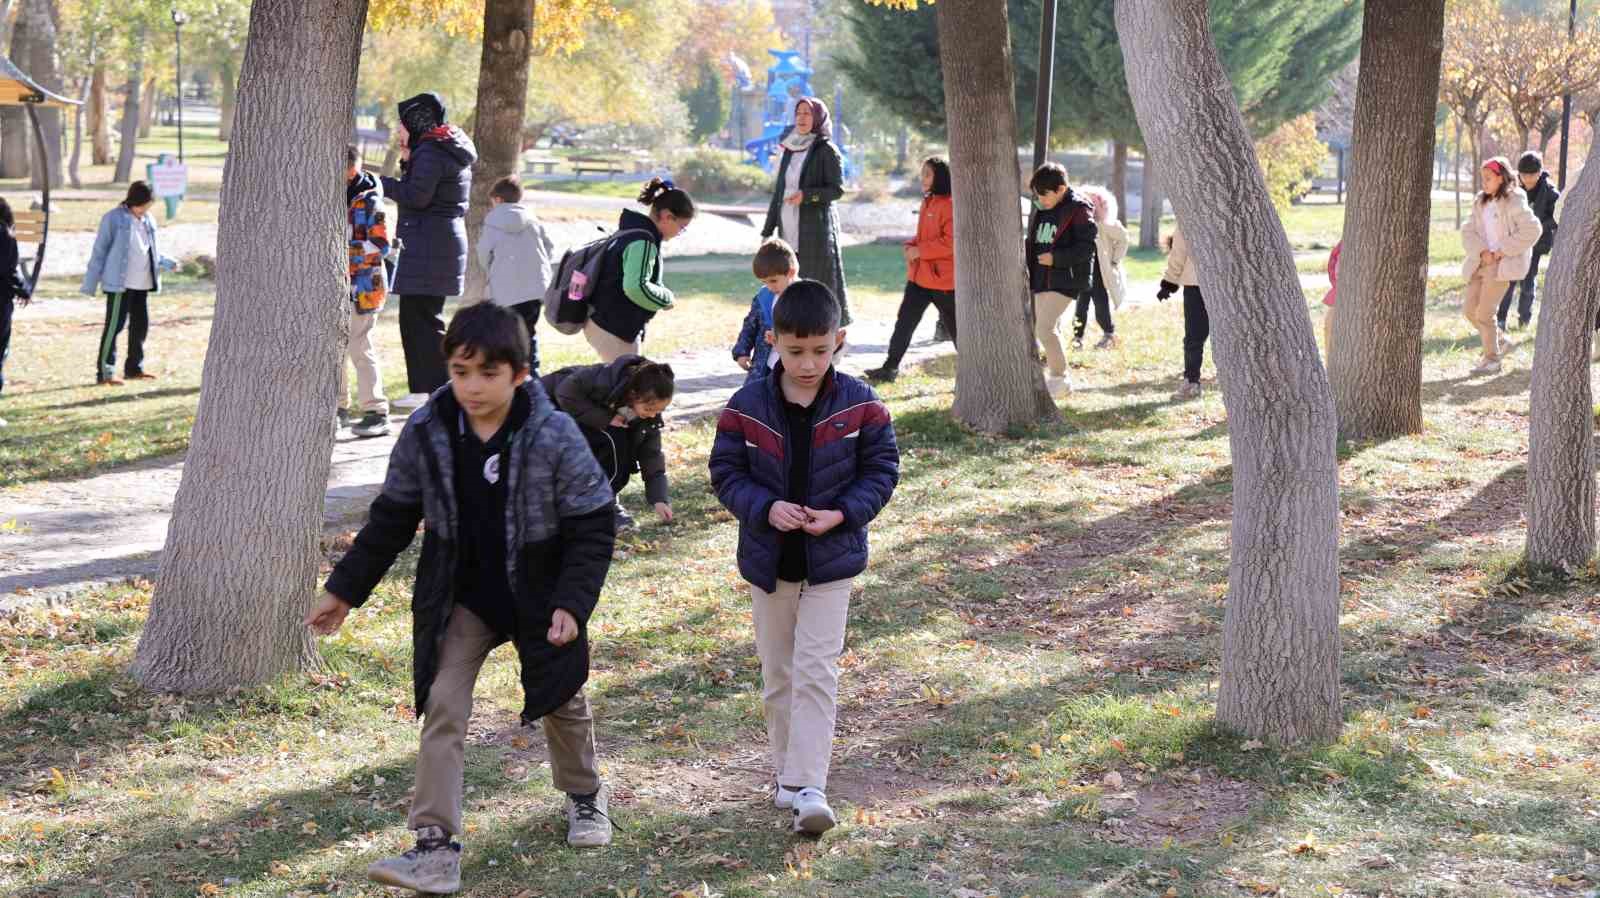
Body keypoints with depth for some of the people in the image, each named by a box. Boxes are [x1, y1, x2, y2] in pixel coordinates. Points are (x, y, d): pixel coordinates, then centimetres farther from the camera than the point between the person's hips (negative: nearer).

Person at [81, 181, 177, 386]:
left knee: (141, 325, 13)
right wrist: (90, 283, -6)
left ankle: (134, 367, 26)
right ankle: (105, 372, -5)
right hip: (119, 284, -7)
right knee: (114, 325, -8)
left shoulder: (149, 221, 12)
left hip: (142, 284, 7)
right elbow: (99, 252, -5)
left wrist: (166, 263, 0)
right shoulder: (114, 219, -7)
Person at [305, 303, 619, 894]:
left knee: (563, 701, 19)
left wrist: (572, 603, -21)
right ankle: (435, 847, -11)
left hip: (539, 598, -1)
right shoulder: (426, 432, -13)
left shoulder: (554, 437, -21)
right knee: (442, 707, -11)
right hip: (460, 599, 1)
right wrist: (344, 590, 4)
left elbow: (592, 528, -13)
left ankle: (584, 793, 48)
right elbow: (392, 518, 1)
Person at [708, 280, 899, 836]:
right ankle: (786, 775, 27)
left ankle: (807, 788, -9)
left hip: (831, 560, -2)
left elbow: (880, 470, -2)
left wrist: (842, 513, -18)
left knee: (816, 671, -8)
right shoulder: (747, 407, -7)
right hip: (768, 560, 2)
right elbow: (726, 472, -3)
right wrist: (766, 508, -21)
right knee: (778, 675, 13)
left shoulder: (859, 405, -8)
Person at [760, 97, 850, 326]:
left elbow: (838, 189, -9)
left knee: (819, 284, -6)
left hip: (816, 229, -6)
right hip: (789, 230, 6)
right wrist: (768, 230, 13)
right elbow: (778, 192, 16)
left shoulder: (827, 150, -4)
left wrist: (807, 195, -24)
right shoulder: (790, 149, 14)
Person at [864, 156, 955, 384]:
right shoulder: (928, 202, 13)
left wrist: (920, 251, -19)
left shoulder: (951, 205, -15)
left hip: (943, 279, -8)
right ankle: (889, 368, 10)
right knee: (904, 322, 6)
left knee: (954, 327, 3)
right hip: (919, 276, 8)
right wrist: (911, 246, 3)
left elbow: (951, 243, -22)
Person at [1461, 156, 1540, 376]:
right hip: (1481, 262, 8)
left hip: (1502, 265, -8)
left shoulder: (1514, 202, -9)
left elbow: (1532, 230, -16)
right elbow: (1468, 230, 7)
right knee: (1469, 309, 6)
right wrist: (1482, 251, -11)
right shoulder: (1481, 202, 12)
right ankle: (1502, 342, 25)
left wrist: (1503, 251, -15)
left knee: (1484, 313, -10)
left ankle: (1492, 359, 3)